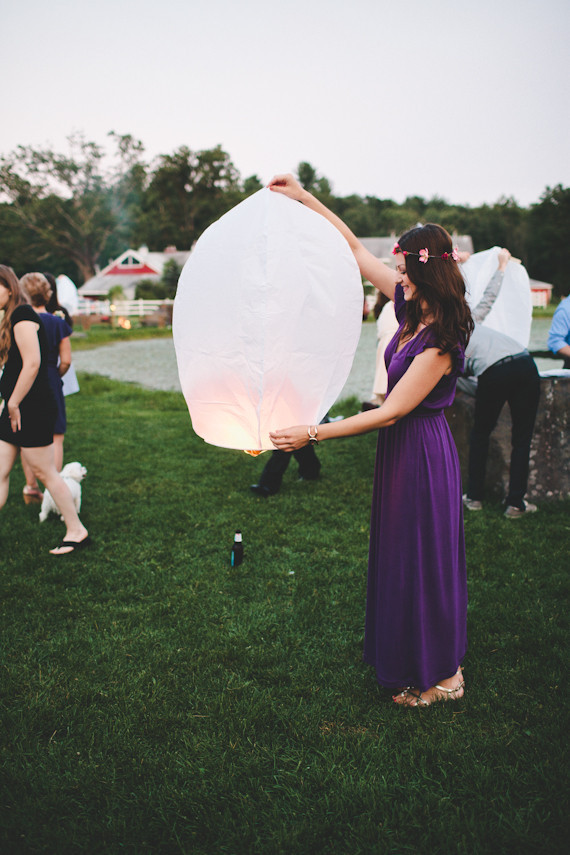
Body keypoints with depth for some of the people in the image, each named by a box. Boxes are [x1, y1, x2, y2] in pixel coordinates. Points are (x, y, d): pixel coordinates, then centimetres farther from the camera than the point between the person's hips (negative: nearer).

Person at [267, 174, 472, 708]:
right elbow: (355, 250, 6)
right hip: (403, 449, 9)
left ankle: (441, 675, 25)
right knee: (400, 556, 20)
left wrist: (314, 434, -24)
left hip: (422, 456, -9)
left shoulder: (439, 341, -25)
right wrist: (304, 199, 5)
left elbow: (390, 412, -24)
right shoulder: (412, 309, 0)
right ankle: (410, 658, 39)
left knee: (422, 559, 5)